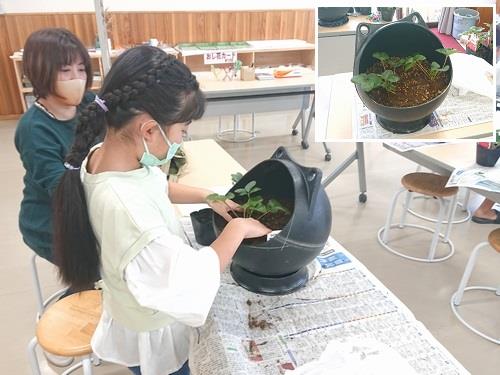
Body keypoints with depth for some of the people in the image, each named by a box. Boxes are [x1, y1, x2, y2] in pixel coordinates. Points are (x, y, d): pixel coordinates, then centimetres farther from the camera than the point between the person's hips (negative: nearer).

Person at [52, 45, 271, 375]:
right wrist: (237, 229, -21)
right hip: (153, 334, -7)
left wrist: (208, 197, -2)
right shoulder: (125, 210, -43)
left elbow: (157, 186, 7)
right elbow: (194, 284, -34)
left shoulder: (103, 152, -16)